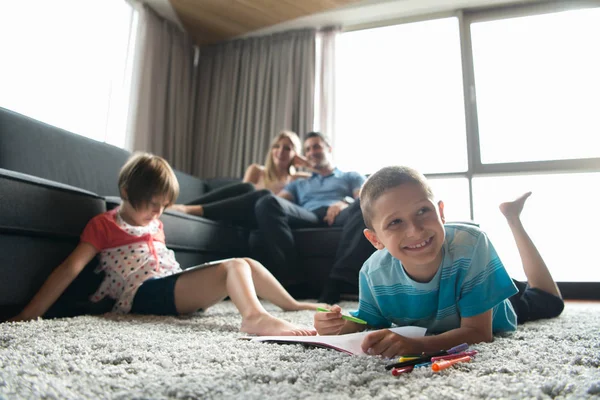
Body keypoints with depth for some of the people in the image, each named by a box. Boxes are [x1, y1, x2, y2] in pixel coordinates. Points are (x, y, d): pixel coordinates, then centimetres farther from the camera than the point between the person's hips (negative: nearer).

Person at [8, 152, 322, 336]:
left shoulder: (155, 223, 23)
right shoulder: (104, 225, 1)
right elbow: (69, 269, -7)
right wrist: (28, 316, -13)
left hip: (176, 286, 8)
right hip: (145, 294, -8)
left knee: (247, 265, 4)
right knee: (234, 267, -28)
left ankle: (292, 305, 20)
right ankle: (255, 317, -57)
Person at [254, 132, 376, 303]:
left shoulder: (352, 177, 31)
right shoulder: (298, 184, 38)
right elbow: (278, 201, 19)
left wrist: (345, 203, -13)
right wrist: (275, 207, -7)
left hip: (340, 216, -1)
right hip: (309, 218, 2)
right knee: (267, 203, -26)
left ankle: (338, 282, -45)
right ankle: (292, 279, -37)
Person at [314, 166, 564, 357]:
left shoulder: (470, 244, -45)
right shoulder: (374, 274, -36)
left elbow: (478, 332, -39)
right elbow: (370, 324, -19)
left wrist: (416, 345, -55)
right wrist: (342, 326, -42)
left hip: (490, 316, -1)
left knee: (549, 302, 30)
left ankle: (511, 216, 36)